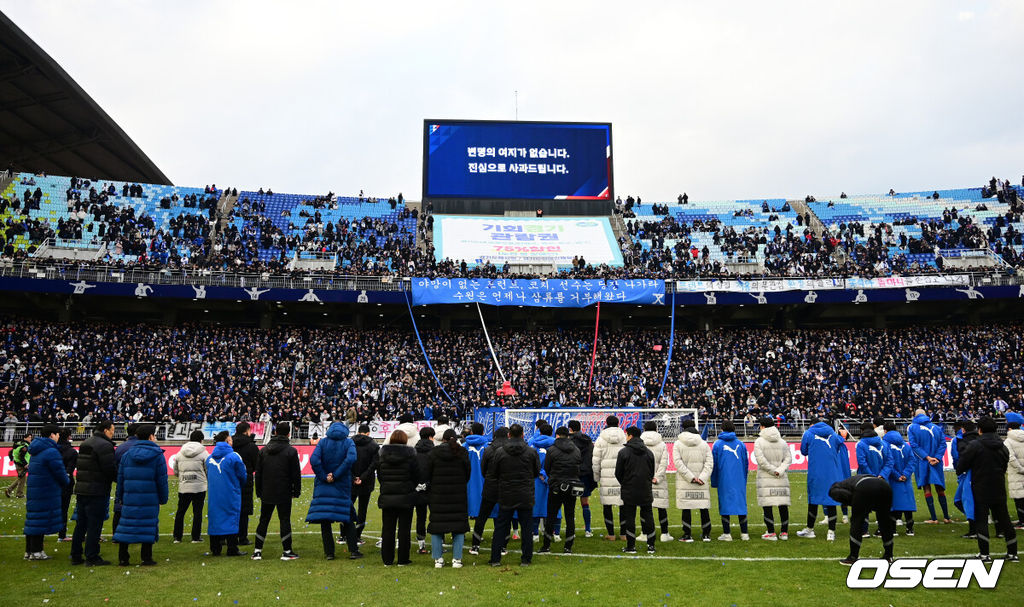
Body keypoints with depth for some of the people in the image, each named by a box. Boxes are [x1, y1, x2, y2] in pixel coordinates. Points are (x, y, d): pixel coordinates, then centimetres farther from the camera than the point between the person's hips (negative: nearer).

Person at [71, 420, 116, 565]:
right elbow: (110, 469, -16)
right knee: (94, 525, -3)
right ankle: (91, 557, 1)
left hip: (81, 490, 9)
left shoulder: (84, 444, 15)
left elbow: (81, 466, 16)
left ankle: (76, 555, 21)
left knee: (81, 524, 15)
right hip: (97, 491, -8)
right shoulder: (105, 445, -13)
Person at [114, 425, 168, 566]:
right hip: (150, 500, -3)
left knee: (126, 526, 9)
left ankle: (122, 559, 11)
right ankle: (147, 559, 6)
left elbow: (120, 478, 8)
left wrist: (120, 497, 17)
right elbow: (162, 480, -4)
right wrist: (163, 499, 5)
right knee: (148, 526, 4)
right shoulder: (157, 455, -5)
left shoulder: (127, 454, 6)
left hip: (129, 499, 3)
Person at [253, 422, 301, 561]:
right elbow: (296, 474, -7)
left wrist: (259, 491, 15)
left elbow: (258, 473, 9)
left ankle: (257, 551, 12)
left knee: (263, 520, 12)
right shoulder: (291, 451, -6)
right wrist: (296, 491, 2)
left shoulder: (263, 450, 7)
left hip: (266, 493, 4)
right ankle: (287, 551, 3)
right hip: (284, 494, -4)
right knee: (285, 520, 1)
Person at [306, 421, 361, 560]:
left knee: (324, 520, 7)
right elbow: (350, 459, -19)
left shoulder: (323, 442, 1)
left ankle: (329, 552, 7)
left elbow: (314, 460, -13)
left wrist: (324, 477, -8)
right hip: (343, 486, 0)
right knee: (348, 519, 10)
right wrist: (336, 475, -14)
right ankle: (353, 551, 9)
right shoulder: (349, 442, -1)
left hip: (323, 486, 0)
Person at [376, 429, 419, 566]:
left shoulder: (382, 454, -1)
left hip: (387, 497, 2)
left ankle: (387, 560, 14)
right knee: (404, 529, 5)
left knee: (387, 529, 10)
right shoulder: (410, 454, -9)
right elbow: (416, 476, -4)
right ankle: (403, 560, 8)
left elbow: (379, 475, 5)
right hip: (406, 497, -2)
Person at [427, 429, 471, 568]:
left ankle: (438, 559, 9)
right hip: (458, 495, 0)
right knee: (459, 527, 7)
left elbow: (428, 474, 1)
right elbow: (468, 473, 2)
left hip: (438, 495, 0)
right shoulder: (462, 453, -4)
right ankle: (457, 559, 6)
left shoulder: (433, 453, -3)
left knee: (436, 526, 8)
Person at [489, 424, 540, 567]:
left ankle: (495, 559, 10)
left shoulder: (500, 452, -6)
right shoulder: (531, 452, -6)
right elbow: (537, 472, 5)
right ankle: (526, 559, 11)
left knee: (501, 527, 9)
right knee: (526, 527, 9)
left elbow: (494, 473, 2)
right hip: (526, 496, 0)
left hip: (506, 496, 1)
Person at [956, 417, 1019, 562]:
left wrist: (960, 472, 11)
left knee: (981, 520, 2)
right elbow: (1004, 467, 14)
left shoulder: (975, 445, -13)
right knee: (1004, 519, 13)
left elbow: (961, 466, -10)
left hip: (980, 491, -5)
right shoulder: (1003, 447, 5)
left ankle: (984, 554, 1)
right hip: (999, 491, 5)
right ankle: (1012, 552, 18)